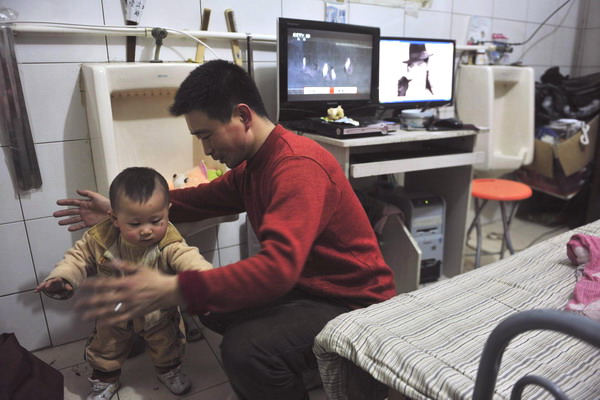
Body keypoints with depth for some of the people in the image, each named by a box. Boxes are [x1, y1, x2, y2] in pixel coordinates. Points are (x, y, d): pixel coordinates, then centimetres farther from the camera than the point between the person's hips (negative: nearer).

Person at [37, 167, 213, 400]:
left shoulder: (169, 245, -34)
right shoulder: (99, 239, -25)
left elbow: (188, 258, -47)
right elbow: (78, 259, -10)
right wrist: (62, 278, -30)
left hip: (158, 314, -1)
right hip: (114, 314, 2)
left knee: (167, 346, 23)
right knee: (105, 349, 25)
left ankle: (170, 371, 55)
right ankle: (104, 380, 56)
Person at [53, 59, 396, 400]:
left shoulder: (298, 166, -27)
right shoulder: (253, 161, 4)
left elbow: (277, 267, -37)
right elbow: (207, 198, 14)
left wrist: (172, 291, -38)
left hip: (354, 302, -9)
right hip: (301, 283, 9)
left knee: (244, 349, -29)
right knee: (214, 307, 10)